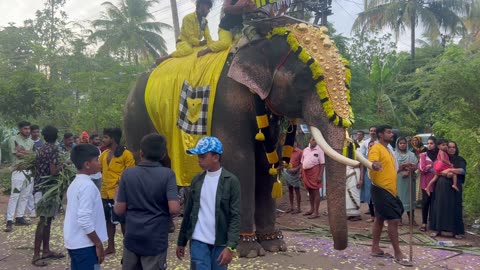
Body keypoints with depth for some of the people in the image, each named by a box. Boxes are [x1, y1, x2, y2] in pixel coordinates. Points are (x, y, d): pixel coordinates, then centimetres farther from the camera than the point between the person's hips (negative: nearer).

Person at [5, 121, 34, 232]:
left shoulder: (31, 141, 14)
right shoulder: (13, 139, -4)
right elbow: (18, 154, -12)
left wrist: (22, 152, -9)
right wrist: (28, 153, -2)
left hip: (29, 170, 6)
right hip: (19, 171, -6)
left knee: (25, 196, 9)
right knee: (14, 196, -9)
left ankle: (19, 217, 16)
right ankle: (9, 221, -8)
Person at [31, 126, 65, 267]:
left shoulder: (41, 149, 12)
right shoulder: (54, 149, -14)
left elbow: (40, 168, 18)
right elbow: (53, 171, -19)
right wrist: (63, 165, -4)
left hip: (40, 186, 9)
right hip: (47, 188, -9)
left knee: (47, 220, 14)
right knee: (44, 221, -7)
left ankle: (46, 250, 22)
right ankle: (36, 255, -5)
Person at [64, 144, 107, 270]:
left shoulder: (75, 184, 10)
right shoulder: (87, 186, -19)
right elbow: (85, 220, -24)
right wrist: (99, 244, -16)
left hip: (74, 242, 9)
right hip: (84, 245, -9)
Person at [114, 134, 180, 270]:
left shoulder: (128, 173, -5)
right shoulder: (167, 174, -11)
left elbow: (119, 210, -4)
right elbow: (174, 209, -20)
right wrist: (163, 210, 2)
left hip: (132, 238, 3)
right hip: (156, 240, -2)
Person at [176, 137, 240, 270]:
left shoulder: (231, 181, -7)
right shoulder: (197, 180, 6)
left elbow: (235, 216, -10)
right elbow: (188, 212, 10)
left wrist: (230, 246, -18)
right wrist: (181, 241, 12)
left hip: (220, 243, -2)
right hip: (198, 241, 2)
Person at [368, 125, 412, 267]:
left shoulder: (387, 149, 16)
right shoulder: (376, 149, -14)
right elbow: (372, 164, -31)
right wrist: (375, 166, -53)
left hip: (388, 190, 10)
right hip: (381, 189, -10)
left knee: (380, 219, 13)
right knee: (394, 219, -10)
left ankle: (375, 249, 21)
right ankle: (398, 254, -2)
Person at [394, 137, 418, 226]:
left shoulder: (411, 155, 11)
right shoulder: (394, 154, 7)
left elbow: (415, 167, 2)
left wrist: (408, 172, -17)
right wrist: (407, 166, -11)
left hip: (409, 179, 2)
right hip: (398, 179, -1)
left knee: (409, 197, 2)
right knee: (399, 197, -3)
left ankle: (411, 218, 6)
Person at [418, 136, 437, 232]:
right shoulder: (423, 155, 2)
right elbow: (421, 168, -5)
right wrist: (433, 166, -10)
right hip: (426, 182, -1)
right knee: (426, 202, -2)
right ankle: (424, 223, 2)